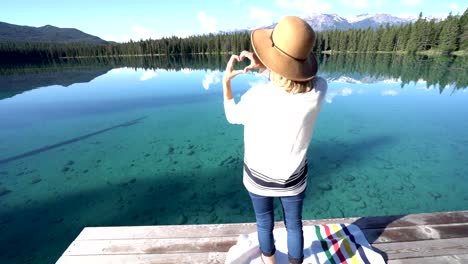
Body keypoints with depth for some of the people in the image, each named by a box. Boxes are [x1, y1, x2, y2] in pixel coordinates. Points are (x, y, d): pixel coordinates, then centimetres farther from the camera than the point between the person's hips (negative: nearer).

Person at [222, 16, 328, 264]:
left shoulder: (257, 97, -32)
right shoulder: (318, 90, -24)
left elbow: (232, 116, -8)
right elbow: (295, 79, 3)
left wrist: (226, 80, 0)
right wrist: (264, 67, -7)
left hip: (259, 176, -1)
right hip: (293, 178, 2)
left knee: (264, 222, 28)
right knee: (294, 224, 27)